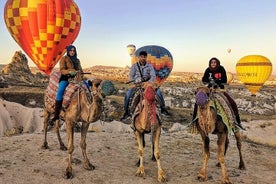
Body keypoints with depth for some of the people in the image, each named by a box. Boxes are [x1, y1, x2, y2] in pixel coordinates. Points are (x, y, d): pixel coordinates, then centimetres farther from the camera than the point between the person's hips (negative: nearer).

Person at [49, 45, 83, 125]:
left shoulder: (77, 60, 21)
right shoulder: (64, 58, 6)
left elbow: (80, 70, 19)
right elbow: (62, 70, -4)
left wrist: (79, 72, -5)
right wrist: (69, 72, -22)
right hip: (65, 78, -5)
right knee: (60, 91, -31)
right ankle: (56, 115, -28)